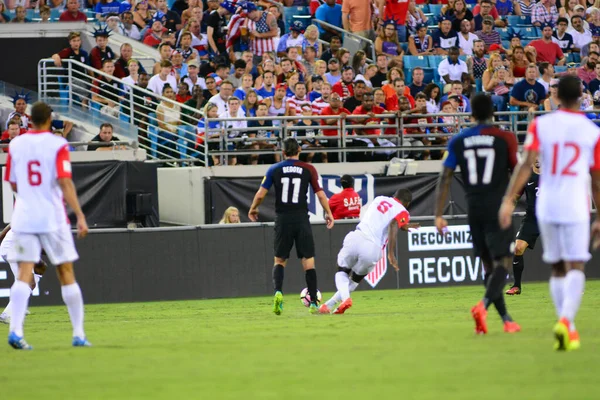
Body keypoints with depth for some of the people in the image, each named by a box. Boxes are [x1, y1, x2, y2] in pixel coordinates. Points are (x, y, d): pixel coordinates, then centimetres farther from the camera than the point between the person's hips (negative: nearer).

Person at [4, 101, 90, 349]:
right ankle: (78, 334, 10)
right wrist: (80, 215, -14)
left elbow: (13, 184, 14)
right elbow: (65, 182, -14)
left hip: (23, 217, 3)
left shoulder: (16, 145, 6)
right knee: (66, 273, 7)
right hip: (52, 217, -3)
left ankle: (15, 329, -21)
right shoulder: (57, 145, -6)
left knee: (24, 273, -3)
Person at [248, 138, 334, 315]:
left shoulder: (274, 170, 2)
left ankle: (278, 292, -14)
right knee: (308, 261, 4)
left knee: (279, 260, 12)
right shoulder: (308, 169, 0)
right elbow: (321, 195, 1)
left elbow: (260, 194, 0)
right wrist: (328, 213, 16)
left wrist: (253, 209, 19)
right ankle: (313, 303, 0)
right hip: (301, 219, -1)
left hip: (283, 220, 1)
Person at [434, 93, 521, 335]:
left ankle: (506, 319, 14)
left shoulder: (458, 142, 5)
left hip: (474, 209, 4)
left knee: (489, 265, 13)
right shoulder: (505, 138, -3)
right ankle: (483, 305, -33)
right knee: (503, 262, -7)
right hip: (498, 209, -4)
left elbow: (445, 178, 1)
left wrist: (438, 215, 1)